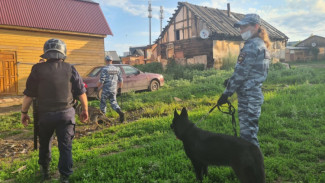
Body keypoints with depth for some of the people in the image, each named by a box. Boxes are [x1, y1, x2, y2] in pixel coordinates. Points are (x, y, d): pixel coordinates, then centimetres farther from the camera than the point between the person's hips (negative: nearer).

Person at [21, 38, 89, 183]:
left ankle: (45, 170, 39)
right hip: (66, 113, 0)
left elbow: (29, 95, -3)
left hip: (45, 114, 1)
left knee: (44, 143, 22)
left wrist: (24, 112, 11)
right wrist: (85, 110, 13)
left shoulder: (38, 69, -6)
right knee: (65, 145, 7)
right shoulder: (70, 69, -2)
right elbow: (81, 92, 1)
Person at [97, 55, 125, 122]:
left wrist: (97, 87, 2)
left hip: (106, 90, -4)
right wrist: (120, 88, 20)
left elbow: (101, 81, -14)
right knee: (113, 102, 8)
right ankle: (120, 112, -16)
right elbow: (120, 80, 8)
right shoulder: (117, 69, 6)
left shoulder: (105, 69, -10)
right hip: (114, 90, 4)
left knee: (103, 103, 14)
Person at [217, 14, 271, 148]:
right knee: (250, 131, 19)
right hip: (256, 93, 10)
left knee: (248, 134, -3)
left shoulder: (251, 46, -15)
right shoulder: (261, 45, 15)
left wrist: (226, 93, -12)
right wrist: (231, 80, 16)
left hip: (248, 96, -10)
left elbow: (241, 73, -18)